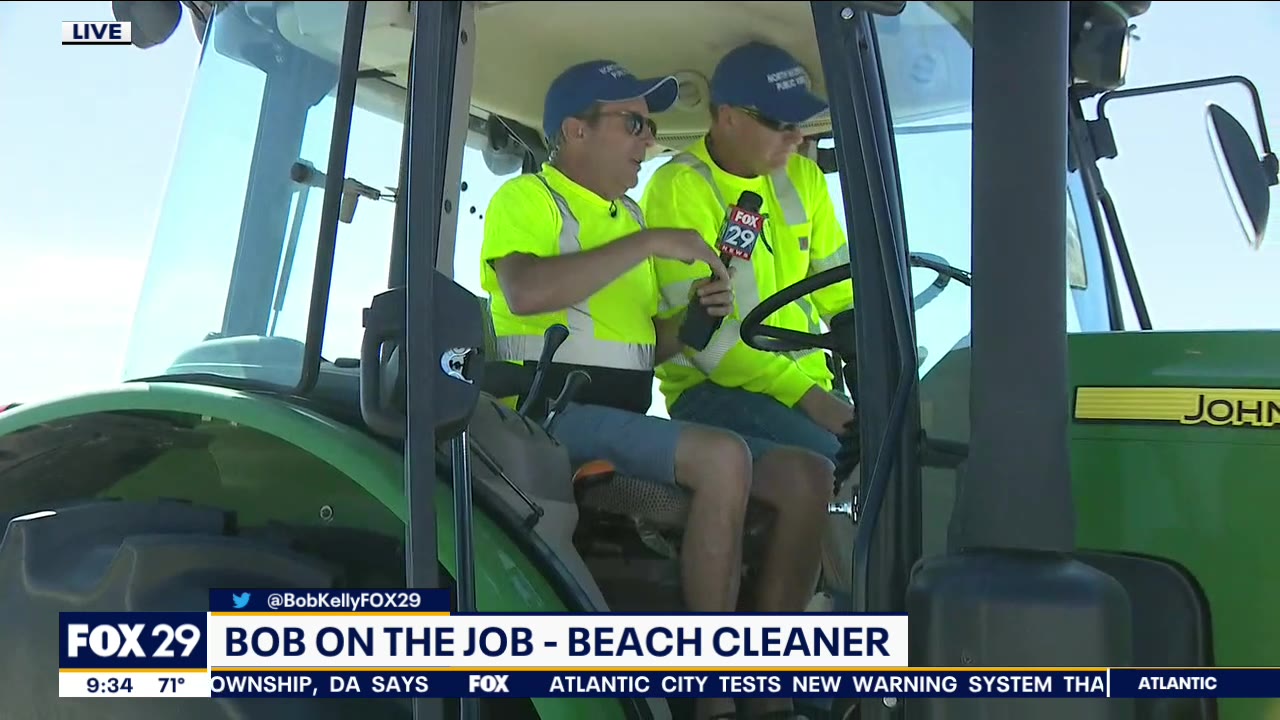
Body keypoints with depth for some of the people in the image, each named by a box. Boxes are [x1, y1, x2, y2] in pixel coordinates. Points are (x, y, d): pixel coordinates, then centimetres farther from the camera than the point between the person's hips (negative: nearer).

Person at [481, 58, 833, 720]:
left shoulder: (628, 215, 25)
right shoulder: (525, 199, 0)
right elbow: (524, 292, -24)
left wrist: (694, 317, 5)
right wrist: (648, 243, -20)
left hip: (626, 417, 9)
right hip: (555, 413, -8)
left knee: (806, 474, -5)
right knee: (723, 458, -31)